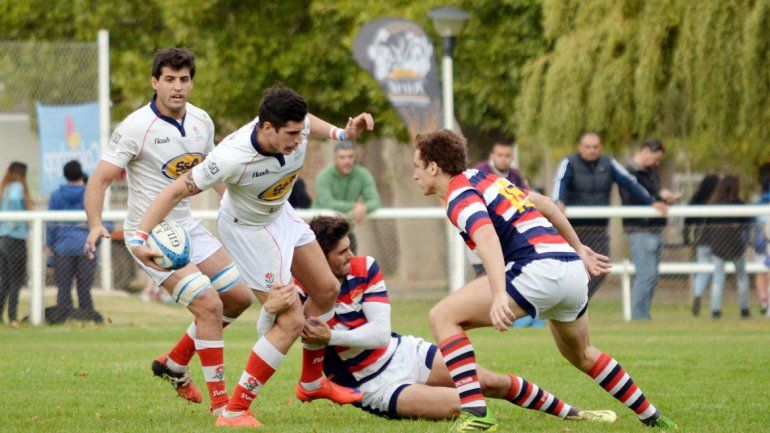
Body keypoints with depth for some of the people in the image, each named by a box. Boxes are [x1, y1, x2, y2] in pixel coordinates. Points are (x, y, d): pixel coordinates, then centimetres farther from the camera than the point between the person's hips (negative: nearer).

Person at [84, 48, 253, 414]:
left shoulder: (201, 122, 2)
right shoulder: (135, 128, -18)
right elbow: (100, 179, -20)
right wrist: (95, 225, -35)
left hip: (188, 227, 8)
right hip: (150, 236, -8)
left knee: (239, 297, 10)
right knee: (209, 305, -19)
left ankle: (174, 363, 25)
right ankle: (219, 403, -10)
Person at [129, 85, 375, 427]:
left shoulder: (296, 127, -24)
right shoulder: (233, 158, -42)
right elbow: (176, 191, -33)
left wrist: (342, 133, -10)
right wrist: (140, 238, -40)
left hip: (281, 215, 8)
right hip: (247, 230, -8)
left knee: (327, 290, 19)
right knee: (291, 321, -14)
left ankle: (312, 383, 41)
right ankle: (234, 412, -7)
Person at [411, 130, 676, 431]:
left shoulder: (460, 194, -4)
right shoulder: (483, 178, 24)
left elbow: (487, 237, -24)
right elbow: (542, 202, 34)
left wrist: (499, 295, -37)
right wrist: (578, 248, 41)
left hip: (539, 269, -9)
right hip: (573, 268, 9)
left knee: (443, 316, -8)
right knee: (582, 355, 34)